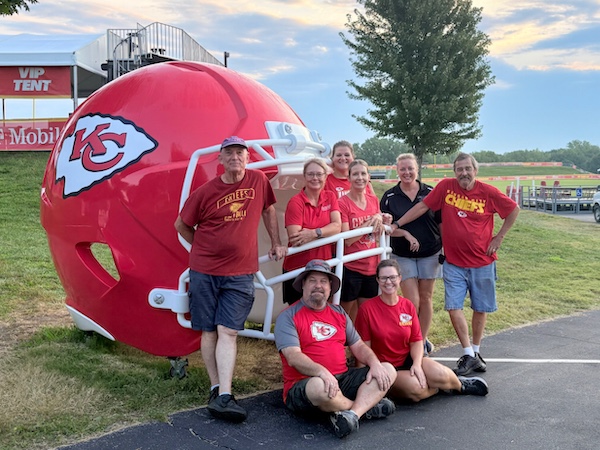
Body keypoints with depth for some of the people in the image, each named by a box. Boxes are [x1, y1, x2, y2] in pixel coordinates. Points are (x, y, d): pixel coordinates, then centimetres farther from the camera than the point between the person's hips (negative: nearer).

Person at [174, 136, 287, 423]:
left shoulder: (258, 181, 1)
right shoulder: (205, 192, -3)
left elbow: (268, 210, 17)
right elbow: (181, 225, 8)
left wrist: (276, 244, 15)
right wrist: (205, 247, 8)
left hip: (240, 273, 0)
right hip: (203, 271, 0)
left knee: (228, 332, -6)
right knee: (209, 331, 4)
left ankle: (223, 397, -10)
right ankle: (216, 388, 14)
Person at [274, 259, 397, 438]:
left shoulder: (339, 313, 17)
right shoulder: (288, 316, -4)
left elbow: (358, 346, 14)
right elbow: (293, 357, -16)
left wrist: (374, 363, -7)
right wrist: (321, 372, -33)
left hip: (342, 379, 6)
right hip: (303, 385, -6)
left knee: (388, 370, -6)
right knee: (319, 386, -41)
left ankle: (352, 413, -27)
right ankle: (367, 406, -10)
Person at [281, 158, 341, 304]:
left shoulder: (330, 197, 4)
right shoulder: (295, 202, -11)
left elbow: (337, 226, -9)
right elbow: (295, 239, -20)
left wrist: (314, 233, -25)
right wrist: (326, 232, -15)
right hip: (297, 269, -4)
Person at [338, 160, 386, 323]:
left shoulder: (374, 200, 6)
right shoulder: (343, 203, -11)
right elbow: (347, 239, -17)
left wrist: (382, 221, -4)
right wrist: (370, 222, -18)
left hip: (372, 266, 6)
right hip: (350, 268, -5)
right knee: (347, 316, 8)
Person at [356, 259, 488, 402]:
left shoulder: (408, 306, 4)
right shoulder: (367, 308, -11)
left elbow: (416, 340, 3)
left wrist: (417, 363, -15)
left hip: (408, 360, 4)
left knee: (441, 374, -23)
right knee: (416, 388, -32)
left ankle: (459, 385, 10)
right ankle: (437, 388, 0)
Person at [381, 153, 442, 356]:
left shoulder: (430, 192, -1)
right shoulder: (389, 197, -1)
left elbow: (441, 222, 4)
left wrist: (445, 248, 0)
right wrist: (406, 234, -16)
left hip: (430, 253, 1)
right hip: (403, 255, -1)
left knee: (426, 298, 9)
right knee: (412, 301, -5)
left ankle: (422, 339, 22)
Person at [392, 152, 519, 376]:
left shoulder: (488, 192, -7)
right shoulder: (445, 186, -5)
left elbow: (513, 210, 5)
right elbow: (422, 207, -3)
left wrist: (499, 237, 0)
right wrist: (396, 224, -8)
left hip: (482, 262, 0)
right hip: (454, 262, 0)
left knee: (480, 308, 11)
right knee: (454, 307, -6)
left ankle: (476, 351, 28)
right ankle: (469, 355, 4)